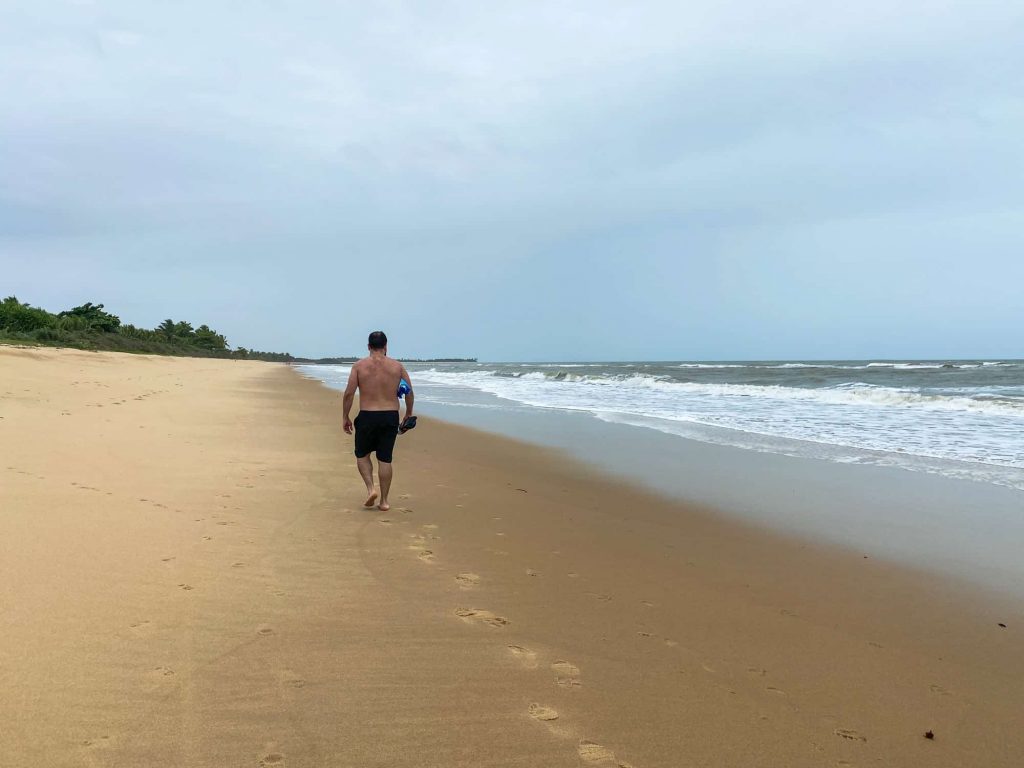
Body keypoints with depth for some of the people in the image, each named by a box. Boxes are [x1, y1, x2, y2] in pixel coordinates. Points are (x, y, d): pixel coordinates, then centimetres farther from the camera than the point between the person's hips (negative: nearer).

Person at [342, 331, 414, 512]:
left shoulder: (359, 366, -1)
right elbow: (410, 392, 6)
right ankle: (384, 501, 11)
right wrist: (409, 413, 20)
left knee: (362, 455, 18)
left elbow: (349, 393, -5)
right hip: (391, 417, 2)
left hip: (367, 416, -1)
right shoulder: (397, 366, 3)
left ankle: (370, 489, 1)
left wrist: (346, 418, 4)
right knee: (385, 459, 7)